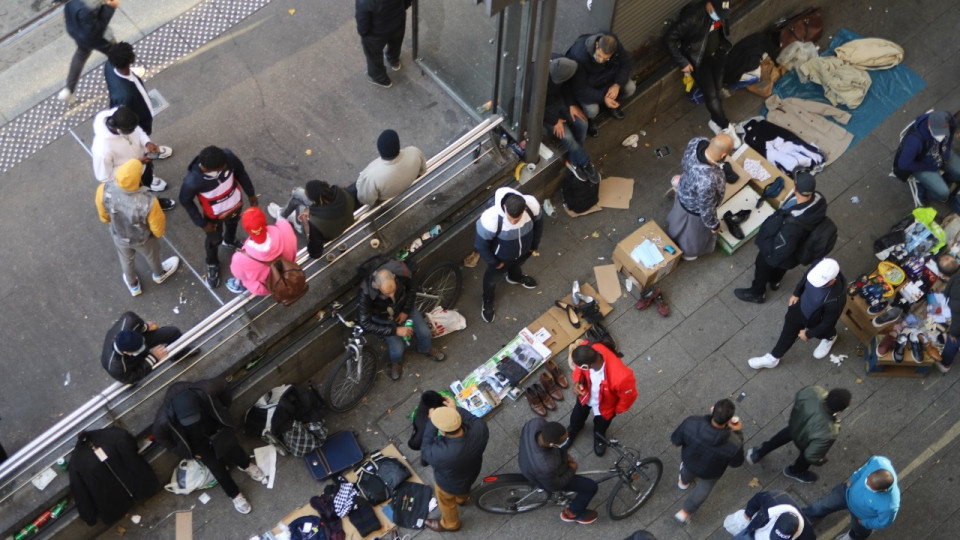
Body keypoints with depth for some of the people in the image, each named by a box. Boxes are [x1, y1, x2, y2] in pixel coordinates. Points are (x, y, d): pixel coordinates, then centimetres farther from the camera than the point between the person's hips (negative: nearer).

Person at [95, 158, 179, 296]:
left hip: (119, 236, 2)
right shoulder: (148, 202, -45)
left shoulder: (103, 190, -35)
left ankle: (133, 285, 65)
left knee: (126, 260, 35)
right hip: (143, 239, -2)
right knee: (152, 256, 34)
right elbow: (158, 230, -24)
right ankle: (159, 274, 67)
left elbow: (104, 216, -11)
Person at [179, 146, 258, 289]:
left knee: (232, 224, 36)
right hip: (214, 216, -3)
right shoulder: (192, 181, -43)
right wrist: (202, 223, -12)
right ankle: (212, 264, 59)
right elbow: (185, 201, -21)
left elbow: (240, 171, -12)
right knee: (214, 241, 25)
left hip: (236, 204, 3)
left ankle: (230, 241, 72)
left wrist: (251, 193, 0)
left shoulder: (227, 156, -36)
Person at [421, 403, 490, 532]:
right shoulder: (480, 428, -37)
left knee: (446, 502, 31)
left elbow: (426, 452, -25)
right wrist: (456, 410, -9)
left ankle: (450, 524, 59)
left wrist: (431, 422, -24)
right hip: (471, 472, 4)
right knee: (463, 489, 39)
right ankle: (462, 498, 71)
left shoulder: (442, 454, -48)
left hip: (449, 484, -4)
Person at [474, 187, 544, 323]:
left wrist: (535, 245, 6)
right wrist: (494, 262, -11)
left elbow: (538, 222, -9)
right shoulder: (491, 219, -45)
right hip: (502, 256, -3)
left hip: (524, 250, 3)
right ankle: (487, 303, 59)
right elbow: (480, 244, -26)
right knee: (492, 278, 28)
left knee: (517, 265, 37)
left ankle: (515, 277, 74)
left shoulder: (532, 204, -34)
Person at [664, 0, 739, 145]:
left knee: (718, 90, 17)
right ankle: (726, 126, 23)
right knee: (711, 95, 1)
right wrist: (682, 62, -22)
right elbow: (669, 39, -27)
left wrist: (724, 45, 15)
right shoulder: (692, 16, -35)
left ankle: (716, 121, 41)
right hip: (699, 59, -5)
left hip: (717, 54, 5)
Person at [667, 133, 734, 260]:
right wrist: (714, 225, -10)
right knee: (693, 232, 29)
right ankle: (688, 252, 61)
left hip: (684, 191, 6)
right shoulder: (707, 181, -49)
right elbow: (706, 209, -30)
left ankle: (674, 236, 71)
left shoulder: (697, 142, -30)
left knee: (680, 218, 39)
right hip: (695, 208, -6)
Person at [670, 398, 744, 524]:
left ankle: (683, 481, 74)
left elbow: (675, 440, -21)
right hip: (710, 472, -1)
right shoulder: (734, 444, -42)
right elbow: (736, 463, -18)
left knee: (688, 469, 40)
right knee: (703, 489, 35)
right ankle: (685, 512, 56)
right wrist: (737, 432, -15)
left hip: (689, 461, 1)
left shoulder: (691, 422, -41)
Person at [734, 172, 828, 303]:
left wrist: (762, 242, -14)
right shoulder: (819, 199, -29)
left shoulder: (793, 225, -50)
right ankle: (775, 280, 69)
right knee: (781, 267, 38)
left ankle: (757, 293, 56)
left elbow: (779, 250, -32)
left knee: (763, 267, 27)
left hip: (775, 251, -6)